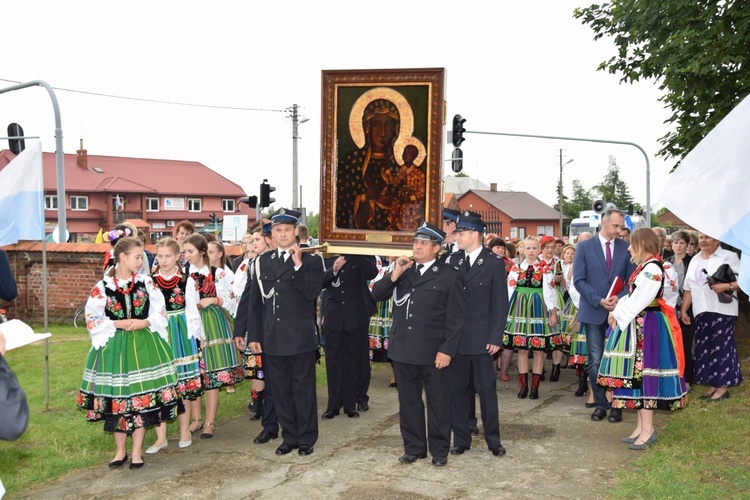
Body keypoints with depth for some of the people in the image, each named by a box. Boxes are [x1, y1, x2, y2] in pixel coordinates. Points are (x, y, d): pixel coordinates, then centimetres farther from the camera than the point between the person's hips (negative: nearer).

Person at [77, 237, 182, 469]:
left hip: (144, 346, 1)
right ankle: (120, 450, 23)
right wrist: (118, 324, -14)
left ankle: (137, 452, 14)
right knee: (117, 397, 5)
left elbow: (160, 313, 3)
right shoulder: (102, 287, -3)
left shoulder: (146, 283, 2)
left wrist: (145, 323, -14)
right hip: (114, 347, -1)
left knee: (142, 397, 1)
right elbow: (92, 320, -3)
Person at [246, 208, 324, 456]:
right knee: (281, 391, 12)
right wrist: (254, 335, 7)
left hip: (300, 337, -4)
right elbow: (256, 301, 9)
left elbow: (312, 293, -16)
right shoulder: (263, 261, 9)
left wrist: (298, 265, -20)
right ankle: (289, 437, 25)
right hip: (272, 338, 4)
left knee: (303, 390, 5)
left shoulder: (311, 260, -1)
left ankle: (306, 439, 19)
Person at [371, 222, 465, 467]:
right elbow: (376, 294, 5)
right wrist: (395, 275, -10)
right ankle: (413, 448, 27)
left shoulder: (449, 276, -3)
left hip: (433, 352, -4)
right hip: (403, 349, 5)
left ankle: (439, 450, 21)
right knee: (408, 401, 13)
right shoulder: (403, 271, 11)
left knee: (438, 403, 7)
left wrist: (447, 350, -13)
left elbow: (455, 318, -6)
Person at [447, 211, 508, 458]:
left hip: (481, 338, -4)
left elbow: (500, 303, -4)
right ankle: (461, 439, 21)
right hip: (455, 337, 4)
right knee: (458, 389, 9)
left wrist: (496, 337, -9)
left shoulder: (494, 263, -3)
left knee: (487, 390, 4)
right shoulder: (453, 261, 7)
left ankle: (493, 439, 19)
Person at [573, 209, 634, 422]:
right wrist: (599, 300, -15)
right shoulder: (584, 247, 0)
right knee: (595, 361, 2)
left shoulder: (626, 248, 5)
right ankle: (600, 404, 14)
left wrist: (620, 298, -14)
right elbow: (579, 280, -4)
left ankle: (616, 405, 16)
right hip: (593, 311, -1)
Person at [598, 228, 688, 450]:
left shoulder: (652, 269, -18)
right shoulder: (644, 267, 13)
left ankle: (647, 429, 2)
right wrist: (616, 311, 4)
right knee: (637, 373, 12)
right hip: (638, 326, 10)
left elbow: (639, 301, -19)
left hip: (646, 327, -10)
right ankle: (642, 426, 20)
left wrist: (619, 316, -8)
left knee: (642, 372, -5)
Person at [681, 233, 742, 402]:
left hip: (722, 311, -6)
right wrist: (683, 310, 11)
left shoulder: (729, 256, -1)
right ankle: (712, 385, 15)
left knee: (721, 347, -4)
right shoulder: (695, 260, 16)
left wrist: (727, 286, -21)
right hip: (701, 311, 6)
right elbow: (688, 288, 17)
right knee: (704, 348, 7)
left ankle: (723, 387, 3)